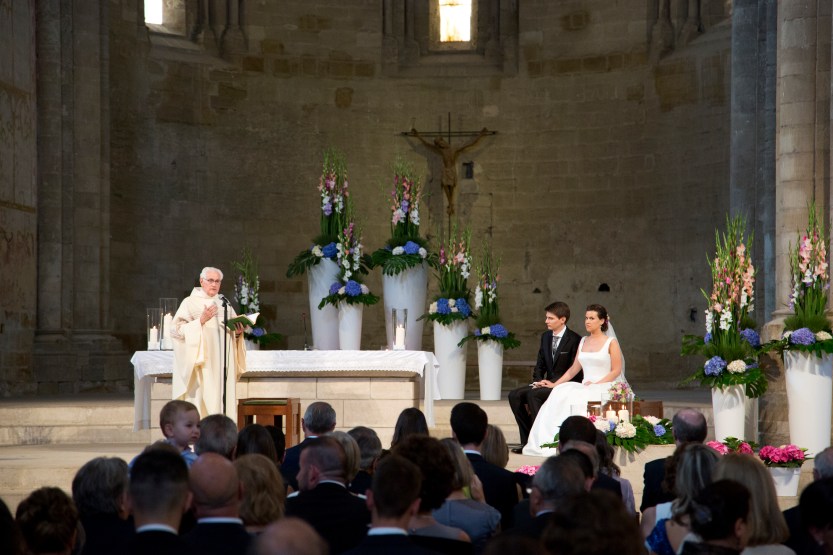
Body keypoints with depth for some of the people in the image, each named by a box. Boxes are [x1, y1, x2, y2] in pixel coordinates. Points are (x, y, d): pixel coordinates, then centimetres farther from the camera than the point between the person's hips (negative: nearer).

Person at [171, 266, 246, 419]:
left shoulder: (224, 303, 17)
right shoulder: (190, 302, 2)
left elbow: (234, 330, 18)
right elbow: (179, 329, -7)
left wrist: (238, 332, -3)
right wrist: (201, 321, -17)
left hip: (222, 363, 5)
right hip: (201, 361, -5)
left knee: (223, 394, -1)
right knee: (202, 395, -12)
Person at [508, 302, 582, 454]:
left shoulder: (575, 339, -10)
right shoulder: (545, 337, 13)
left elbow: (574, 371, -12)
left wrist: (554, 383, -19)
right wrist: (538, 380, -3)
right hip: (548, 383, 8)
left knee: (533, 394, -31)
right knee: (514, 395, -12)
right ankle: (527, 440, -12)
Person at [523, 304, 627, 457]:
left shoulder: (611, 343, 2)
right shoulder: (583, 341, 19)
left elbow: (616, 371, -3)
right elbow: (574, 369, 17)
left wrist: (596, 384, -14)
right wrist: (554, 384, 8)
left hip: (604, 387, -5)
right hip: (585, 387, 5)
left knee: (582, 399, -36)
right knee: (560, 394, -25)